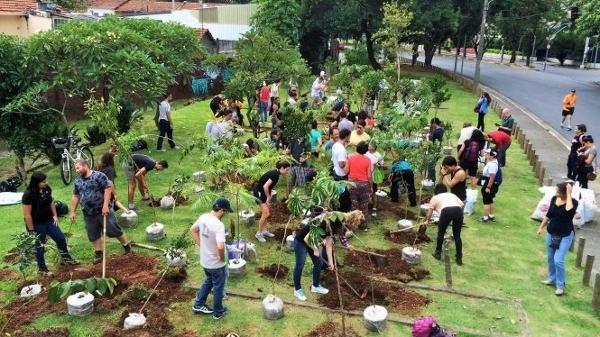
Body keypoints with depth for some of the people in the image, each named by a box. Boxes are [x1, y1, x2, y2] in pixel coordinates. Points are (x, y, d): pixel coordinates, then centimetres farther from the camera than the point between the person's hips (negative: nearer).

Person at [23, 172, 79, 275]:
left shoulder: (47, 189, -6)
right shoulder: (28, 195, -25)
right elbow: (27, 215, -21)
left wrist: (55, 215, 4)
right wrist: (32, 230, -17)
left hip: (48, 220, 6)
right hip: (36, 224, -6)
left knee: (61, 238, 12)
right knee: (40, 246, 9)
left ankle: (65, 258, 34)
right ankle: (41, 268, 28)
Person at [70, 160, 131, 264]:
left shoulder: (99, 176, -11)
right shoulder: (78, 182, 9)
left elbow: (108, 189, -16)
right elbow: (75, 196, 17)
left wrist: (105, 205, -22)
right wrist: (73, 211, 14)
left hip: (102, 210, -6)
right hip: (88, 214, 6)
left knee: (113, 230, -2)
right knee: (93, 235, 10)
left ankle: (126, 245, 17)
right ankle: (98, 253, 23)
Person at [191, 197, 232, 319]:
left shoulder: (203, 217, -7)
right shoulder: (219, 225, -32)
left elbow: (193, 230, 11)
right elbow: (220, 246, -41)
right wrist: (222, 258, -20)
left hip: (204, 261, 7)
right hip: (216, 264, -7)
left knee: (208, 281, 31)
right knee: (218, 287, 16)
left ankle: (198, 305, 42)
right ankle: (218, 312, 34)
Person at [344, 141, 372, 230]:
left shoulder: (350, 157, -7)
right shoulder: (367, 160, -8)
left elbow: (346, 171, -7)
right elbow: (369, 175, -7)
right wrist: (371, 187, 3)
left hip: (352, 183, 1)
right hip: (364, 183, -1)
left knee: (354, 204, 10)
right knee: (364, 205, 10)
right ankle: (364, 225, 17)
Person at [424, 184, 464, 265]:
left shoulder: (435, 198, 30)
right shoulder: (452, 195, 37)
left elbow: (430, 212, 34)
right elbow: (462, 205, 24)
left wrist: (427, 221, 52)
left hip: (446, 211, -3)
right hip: (458, 211, 3)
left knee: (441, 233, 18)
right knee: (457, 236, 15)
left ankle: (438, 254, 30)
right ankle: (459, 259, 20)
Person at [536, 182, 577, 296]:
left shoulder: (573, 202, -18)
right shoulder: (554, 199, -3)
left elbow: (568, 210, -41)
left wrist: (569, 194, -32)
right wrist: (541, 227, 14)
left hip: (565, 236, -6)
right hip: (551, 233, 6)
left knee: (558, 260, -9)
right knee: (550, 258, 17)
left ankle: (560, 285, 8)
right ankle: (552, 279, 36)